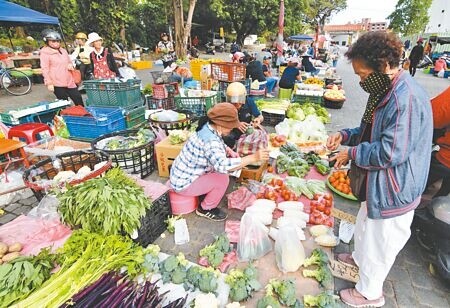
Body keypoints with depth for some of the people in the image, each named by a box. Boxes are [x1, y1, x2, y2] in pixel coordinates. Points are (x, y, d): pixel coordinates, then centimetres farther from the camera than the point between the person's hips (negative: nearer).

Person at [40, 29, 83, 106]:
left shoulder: (63, 51, 15)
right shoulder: (45, 53, -3)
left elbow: (70, 62, 29)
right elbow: (45, 69, -8)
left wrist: (70, 65, 4)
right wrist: (49, 83, -15)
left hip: (69, 82, 6)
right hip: (57, 84, -6)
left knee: (79, 101, 5)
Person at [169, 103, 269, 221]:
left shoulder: (208, 129, -1)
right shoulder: (210, 140, -31)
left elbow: (220, 145, 21)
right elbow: (222, 165, -47)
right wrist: (253, 158, -42)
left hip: (182, 175, 9)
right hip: (184, 184, -9)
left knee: (220, 170, 11)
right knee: (222, 179, -17)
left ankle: (206, 195, 23)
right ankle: (205, 209, 4)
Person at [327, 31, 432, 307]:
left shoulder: (406, 98, -29)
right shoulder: (387, 91, 4)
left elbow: (391, 151, -30)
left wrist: (352, 153, -18)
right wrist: (345, 135, 0)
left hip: (393, 191, -10)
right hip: (378, 183, 10)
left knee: (380, 242, 11)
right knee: (366, 226, 30)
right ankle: (360, 258, 56)